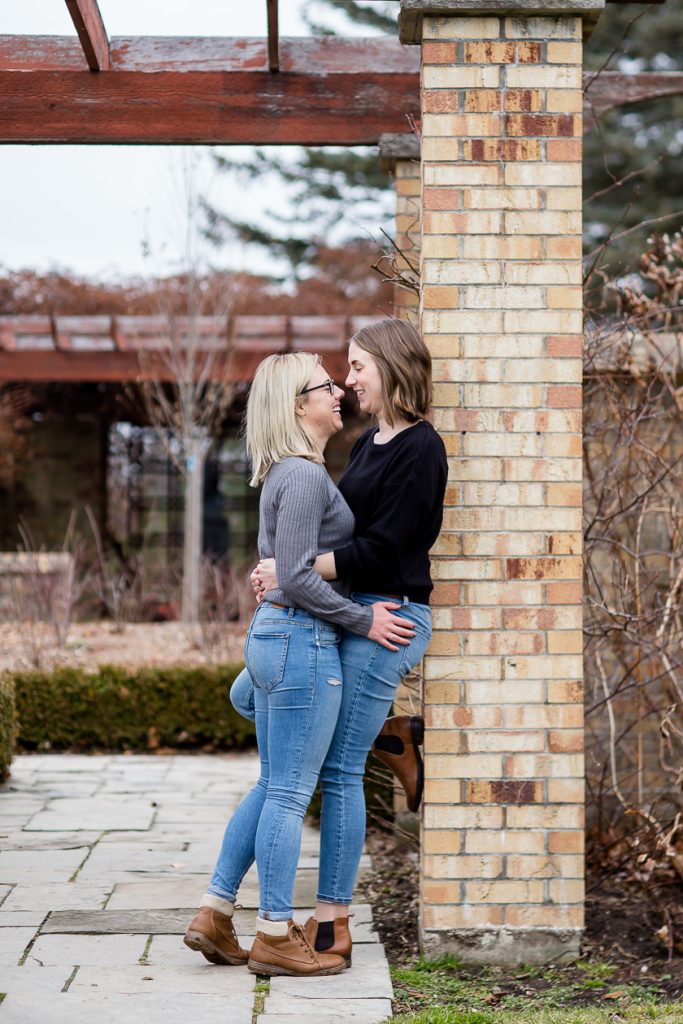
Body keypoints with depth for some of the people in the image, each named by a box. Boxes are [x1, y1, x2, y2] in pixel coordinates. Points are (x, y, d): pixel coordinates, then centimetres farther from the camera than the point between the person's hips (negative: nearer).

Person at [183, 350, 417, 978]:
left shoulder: (286, 475, 15)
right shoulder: (305, 476, -15)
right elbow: (297, 577, -20)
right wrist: (364, 620, -13)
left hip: (271, 636, 10)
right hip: (303, 642, -10)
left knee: (273, 787, 15)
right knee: (291, 792, -2)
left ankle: (215, 914, 18)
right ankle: (275, 936, 5)